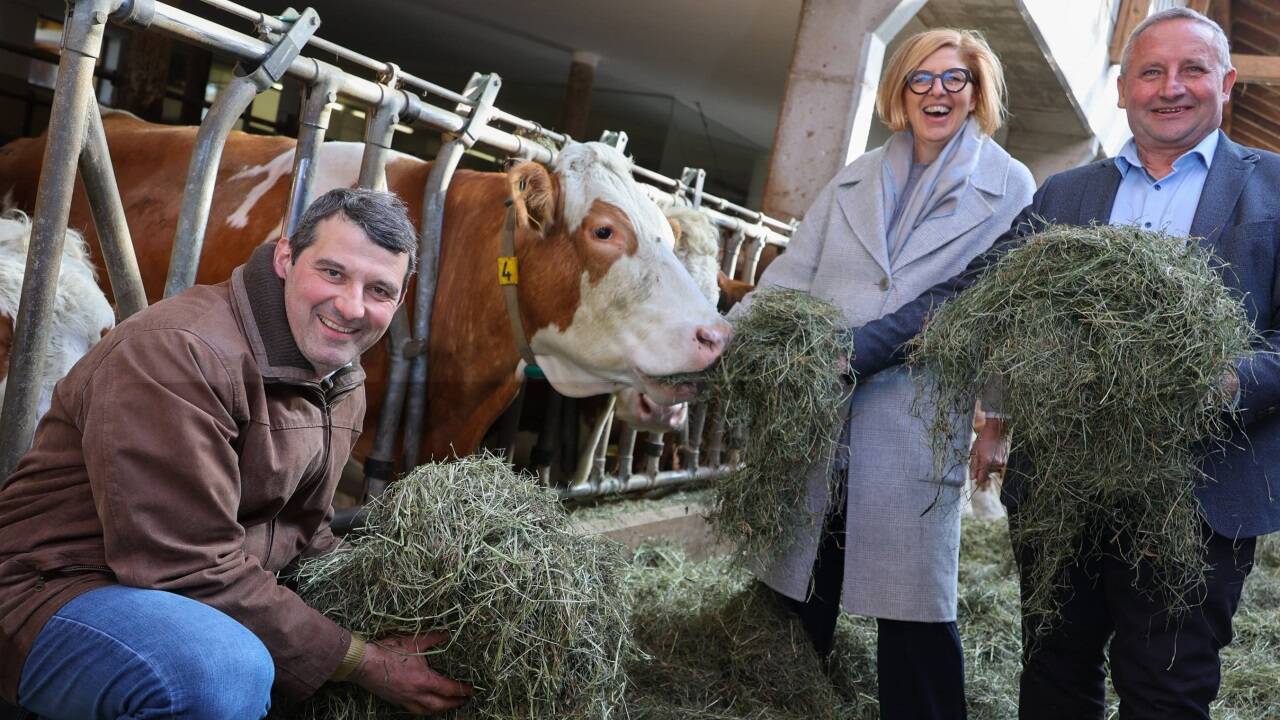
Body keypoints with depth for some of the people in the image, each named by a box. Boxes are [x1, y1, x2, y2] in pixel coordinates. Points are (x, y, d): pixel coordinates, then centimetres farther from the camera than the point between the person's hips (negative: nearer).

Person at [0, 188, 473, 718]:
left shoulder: (343, 382, 7)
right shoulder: (180, 351, -23)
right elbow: (189, 568, -26)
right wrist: (361, 663, -23)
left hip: (205, 602, 9)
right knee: (225, 672, -37)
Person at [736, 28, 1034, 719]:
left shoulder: (1010, 187, 5)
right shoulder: (854, 181, 15)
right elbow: (792, 274, 8)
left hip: (917, 422, -3)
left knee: (912, 608, 2)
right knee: (797, 592, 13)